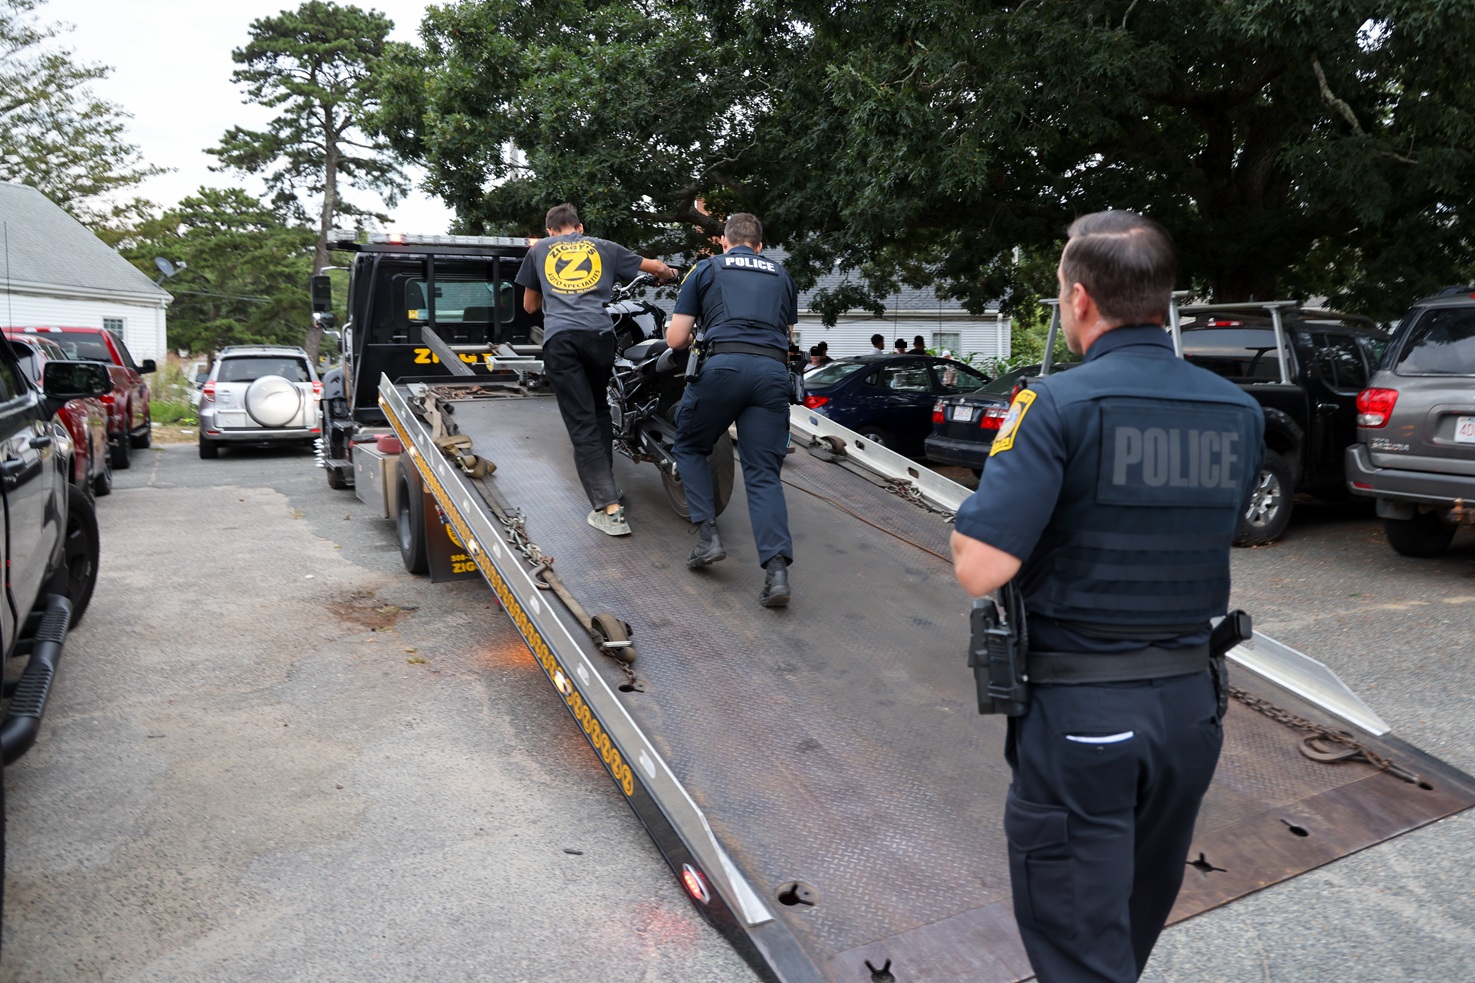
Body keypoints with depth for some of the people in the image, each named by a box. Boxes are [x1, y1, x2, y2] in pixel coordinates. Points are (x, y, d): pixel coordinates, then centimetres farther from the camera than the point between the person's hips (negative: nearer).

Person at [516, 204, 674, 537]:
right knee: (599, 411, 23)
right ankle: (605, 481, 24)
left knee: (581, 423, -5)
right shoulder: (603, 247, 23)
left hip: (559, 338, -1)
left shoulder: (538, 250, 25)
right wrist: (667, 273, 52)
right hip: (599, 334, 1)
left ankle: (609, 507, -13)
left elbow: (529, 305, 32)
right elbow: (660, 268, 29)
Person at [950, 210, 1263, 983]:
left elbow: (979, 569, -24)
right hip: (1191, 705, 7)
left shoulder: (1060, 406, -17)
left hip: (1077, 712, -6)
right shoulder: (1238, 413, 2)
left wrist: (983, 502, -2)